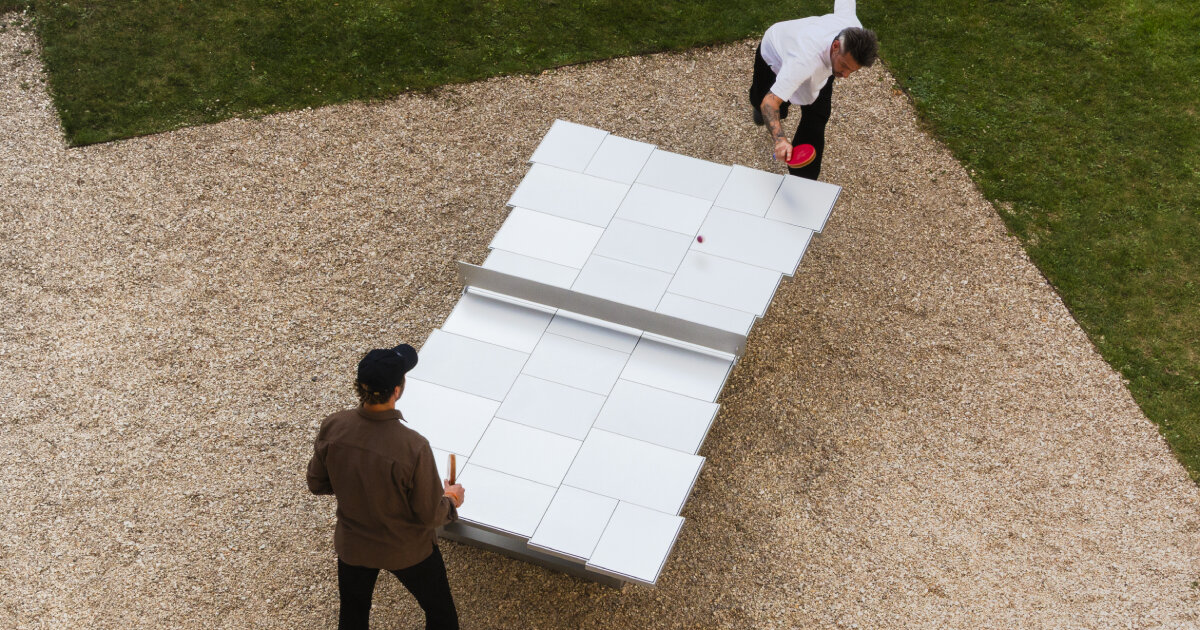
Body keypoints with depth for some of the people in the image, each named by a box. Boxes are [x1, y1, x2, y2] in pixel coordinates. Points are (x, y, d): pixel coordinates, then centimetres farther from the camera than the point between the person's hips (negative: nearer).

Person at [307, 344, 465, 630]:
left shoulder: (332, 427, -25)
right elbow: (429, 515, -22)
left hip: (352, 546, 4)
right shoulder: (413, 448, -37)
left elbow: (317, 483, -6)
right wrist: (450, 500, 0)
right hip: (407, 552, -4)